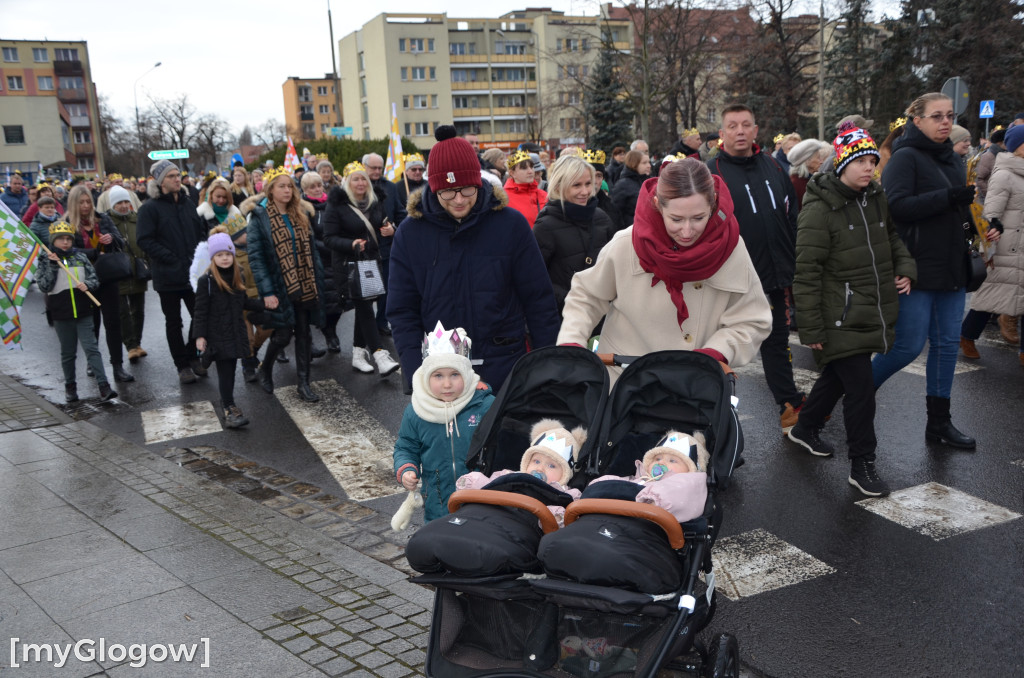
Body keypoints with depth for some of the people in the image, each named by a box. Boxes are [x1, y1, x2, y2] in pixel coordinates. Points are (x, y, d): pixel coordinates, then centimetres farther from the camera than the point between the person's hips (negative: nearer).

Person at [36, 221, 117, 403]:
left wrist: (87, 284, -15)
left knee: (91, 348, -7)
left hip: (83, 313, 0)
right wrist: (53, 265, -14)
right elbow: (44, 287, -8)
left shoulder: (81, 257, 7)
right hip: (61, 315, 0)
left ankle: (104, 387, -12)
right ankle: (70, 387, 23)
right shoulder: (46, 261, 2)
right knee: (68, 353, 10)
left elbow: (95, 279, 7)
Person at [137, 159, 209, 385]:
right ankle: (182, 365, 18)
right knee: (174, 322, 8)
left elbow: (201, 232, 16)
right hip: (168, 275, -4)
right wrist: (173, 259, -18)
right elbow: (145, 241, -13)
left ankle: (191, 355, 28)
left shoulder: (188, 203, 9)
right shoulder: (150, 208, -8)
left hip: (193, 272, 5)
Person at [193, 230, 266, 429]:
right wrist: (199, 335, -13)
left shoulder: (238, 277, 7)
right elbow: (201, 311, -11)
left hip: (236, 332, 5)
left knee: (230, 369, 12)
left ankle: (227, 400, 26)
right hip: (217, 335, -5)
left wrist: (264, 304, 10)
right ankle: (229, 408, 3)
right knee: (225, 371, -3)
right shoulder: (206, 280, -12)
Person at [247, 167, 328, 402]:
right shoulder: (260, 217, -6)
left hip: (304, 285, 5)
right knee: (283, 334, -1)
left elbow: (311, 249, 12)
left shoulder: (301, 214, 9)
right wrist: (266, 292, -16)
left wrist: (318, 281, 5)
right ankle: (264, 370, 27)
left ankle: (304, 382, 16)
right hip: (279, 287, -4)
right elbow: (255, 257, -10)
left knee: (304, 333, 6)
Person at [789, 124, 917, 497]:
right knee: (860, 389, -6)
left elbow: (892, 237, 26)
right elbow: (806, 273, -17)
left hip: (873, 312, 8)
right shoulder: (819, 209, -17)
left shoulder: (875, 197, 7)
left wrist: (905, 267, 5)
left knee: (838, 375, 22)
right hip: (841, 319, -8)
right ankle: (862, 464, 9)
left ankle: (805, 428, 43)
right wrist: (811, 329, -18)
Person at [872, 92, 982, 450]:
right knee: (909, 346, -7)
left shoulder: (952, 160, 16)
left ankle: (939, 421, 19)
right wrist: (949, 197, -26)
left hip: (951, 268, 8)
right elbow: (897, 206, -22)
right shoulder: (905, 157, -9)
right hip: (917, 269, -8)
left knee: (947, 343, 9)